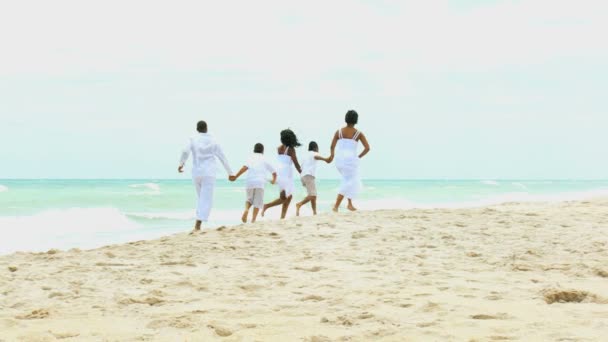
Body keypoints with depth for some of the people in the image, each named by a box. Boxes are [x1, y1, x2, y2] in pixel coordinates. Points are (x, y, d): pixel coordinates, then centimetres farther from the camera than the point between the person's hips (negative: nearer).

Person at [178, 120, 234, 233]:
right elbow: (222, 157, 12)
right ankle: (197, 226, -24)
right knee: (206, 200, -7)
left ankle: (198, 225, 16)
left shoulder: (193, 139, 5)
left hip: (196, 173, 2)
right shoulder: (213, 141, 7)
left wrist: (181, 164, -7)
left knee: (202, 198, 22)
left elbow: (185, 151, -16)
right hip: (209, 173, -2)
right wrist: (230, 172, 21)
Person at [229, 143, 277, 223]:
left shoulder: (251, 159, 14)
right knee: (257, 202, 3)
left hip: (250, 182, 1)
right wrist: (274, 180, 41)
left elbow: (245, 168, -7)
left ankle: (246, 210, -10)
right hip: (260, 183, -1)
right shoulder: (265, 160, 17)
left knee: (249, 199, 20)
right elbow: (274, 172, 21)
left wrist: (235, 177, -6)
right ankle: (253, 220, -12)